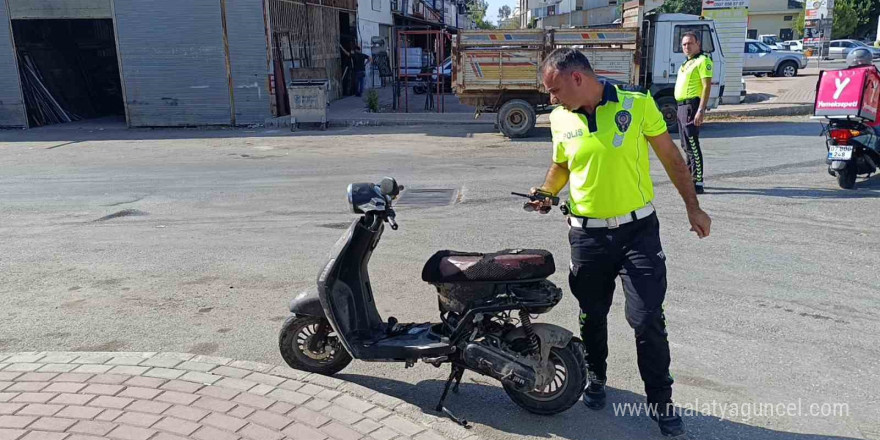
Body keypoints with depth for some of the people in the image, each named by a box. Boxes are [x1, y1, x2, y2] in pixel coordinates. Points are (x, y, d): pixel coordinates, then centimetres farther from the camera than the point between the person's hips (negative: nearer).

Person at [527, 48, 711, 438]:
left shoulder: (637, 104, -8)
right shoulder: (560, 119, 2)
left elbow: (671, 156, 1)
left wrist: (693, 207, 3)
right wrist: (546, 191, -3)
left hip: (637, 231, -3)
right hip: (588, 234, 3)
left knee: (647, 320, -4)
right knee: (592, 315, 16)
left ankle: (661, 402, 15)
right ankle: (596, 377, 41)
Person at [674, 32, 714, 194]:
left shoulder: (703, 60, -9)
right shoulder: (687, 63, 20)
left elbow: (707, 86, -17)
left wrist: (701, 110, -24)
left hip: (692, 106, -10)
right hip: (682, 106, 10)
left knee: (692, 144, -12)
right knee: (686, 145, 15)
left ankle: (698, 182, -11)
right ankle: (690, 178, 25)